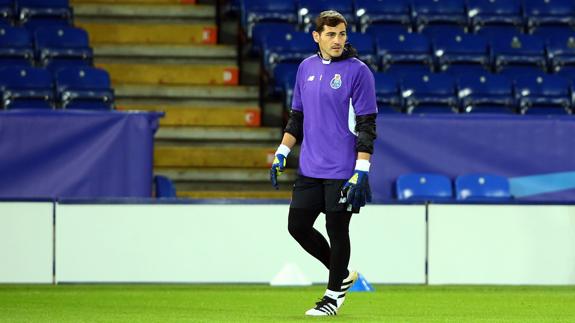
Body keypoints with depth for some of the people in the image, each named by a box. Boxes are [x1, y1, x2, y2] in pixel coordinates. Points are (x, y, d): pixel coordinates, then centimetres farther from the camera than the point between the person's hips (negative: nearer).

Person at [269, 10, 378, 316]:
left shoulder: (358, 71, -8)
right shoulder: (307, 67, 9)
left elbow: (367, 125, -10)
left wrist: (361, 171, -16)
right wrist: (282, 152, 12)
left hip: (342, 171, -6)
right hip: (310, 169, 6)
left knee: (337, 231, 1)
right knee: (297, 225, 7)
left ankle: (334, 294, 16)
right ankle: (342, 274, 25)